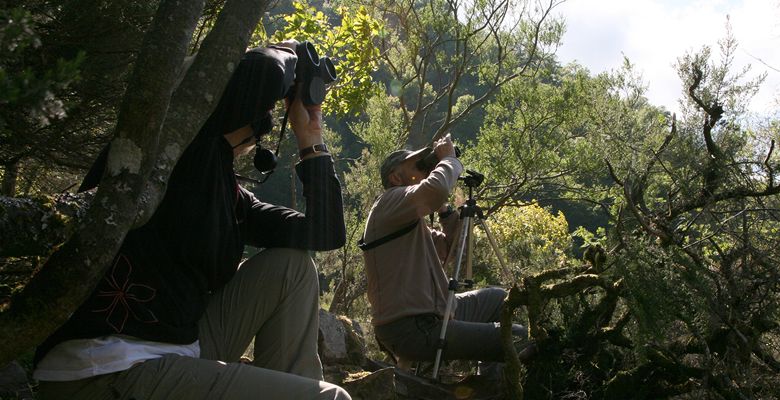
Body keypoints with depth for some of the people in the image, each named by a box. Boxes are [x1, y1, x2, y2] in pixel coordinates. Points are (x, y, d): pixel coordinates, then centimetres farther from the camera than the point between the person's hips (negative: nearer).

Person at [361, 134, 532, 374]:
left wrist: (444, 207, 11)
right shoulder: (390, 202, -10)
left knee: (497, 298, 27)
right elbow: (434, 190, -31)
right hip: (411, 330, -11)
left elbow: (450, 250, 21)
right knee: (518, 339, -14)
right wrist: (449, 158, -12)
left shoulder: (412, 222, 19)